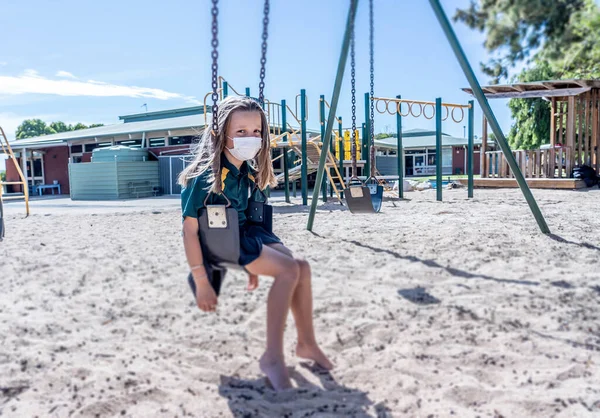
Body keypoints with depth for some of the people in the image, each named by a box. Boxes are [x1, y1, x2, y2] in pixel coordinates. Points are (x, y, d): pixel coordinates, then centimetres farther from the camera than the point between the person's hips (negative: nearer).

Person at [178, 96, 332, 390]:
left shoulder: (249, 173, 2)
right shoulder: (207, 175, -22)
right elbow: (190, 230, -22)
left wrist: (254, 265, 19)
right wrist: (202, 283, -21)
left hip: (244, 233, 8)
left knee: (302, 267, -6)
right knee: (288, 270, -22)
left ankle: (306, 343, 11)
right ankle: (272, 356, -14)